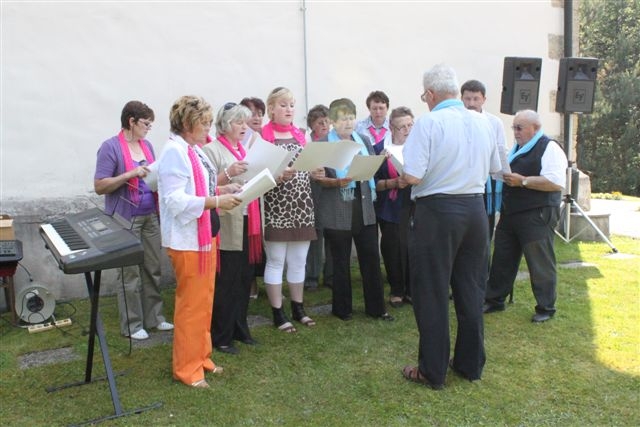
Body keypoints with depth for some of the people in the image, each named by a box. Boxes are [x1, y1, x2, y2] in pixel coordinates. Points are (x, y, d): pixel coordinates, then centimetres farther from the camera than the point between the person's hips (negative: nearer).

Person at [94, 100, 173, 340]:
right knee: (131, 273, 1)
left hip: (150, 216, 7)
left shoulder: (147, 145, 10)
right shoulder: (111, 147, -10)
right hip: (126, 219, -6)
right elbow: (99, 186, -14)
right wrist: (130, 174, -22)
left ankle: (153, 317, 23)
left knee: (153, 269, 11)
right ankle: (132, 324, 13)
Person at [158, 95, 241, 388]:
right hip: (187, 239, -9)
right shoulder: (174, 151, -17)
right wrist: (215, 202, -26)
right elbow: (174, 199, -23)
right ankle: (186, 368, 16)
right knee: (191, 304, 1)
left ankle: (200, 356, 32)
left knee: (204, 302, 17)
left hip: (205, 235, 10)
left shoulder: (193, 150, 10)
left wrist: (221, 190, 3)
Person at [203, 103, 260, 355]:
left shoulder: (246, 150, 18)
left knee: (245, 279, 14)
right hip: (227, 227, -7)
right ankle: (221, 336, 13)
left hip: (248, 225, 7)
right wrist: (228, 174, -27)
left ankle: (239, 329, 28)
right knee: (225, 283, 0)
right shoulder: (212, 150, -6)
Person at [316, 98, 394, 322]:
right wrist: (338, 182, -26)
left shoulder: (364, 140, 11)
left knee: (371, 257, 5)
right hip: (337, 211, -4)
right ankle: (342, 308, 21)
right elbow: (319, 177, -8)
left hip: (364, 207, 4)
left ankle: (376, 307, 18)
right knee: (341, 261, 6)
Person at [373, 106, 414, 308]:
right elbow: (374, 182, -1)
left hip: (415, 207, 1)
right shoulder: (380, 149, 2)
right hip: (391, 210, -1)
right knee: (393, 250, 0)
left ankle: (412, 289, 16)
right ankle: (396, 291, 18)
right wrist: (394, 182, -17)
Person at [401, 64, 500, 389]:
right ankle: (471, 364, 30)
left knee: (432, 294, 5)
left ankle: (433, 372, 16)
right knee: (471, 290, 16)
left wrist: (403, 173, 3)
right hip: (475, 209, 6)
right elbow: (494, 169, 16)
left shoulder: (428, 123, -13)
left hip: (437, 211, -6)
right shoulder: (482, 123, 5)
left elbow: (413, 176, -19)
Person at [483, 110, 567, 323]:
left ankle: (546, 308, 16)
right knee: (502, 259, 13)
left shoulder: (549, 148, -10)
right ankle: (494, 300, 25)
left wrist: (522, 181, -22)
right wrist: (503, 175, 6)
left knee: (540, 264, 2)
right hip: (510, 215, 8)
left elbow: (556, 183, -21)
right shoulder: (516, 148, 16)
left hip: (537, 216, -8)